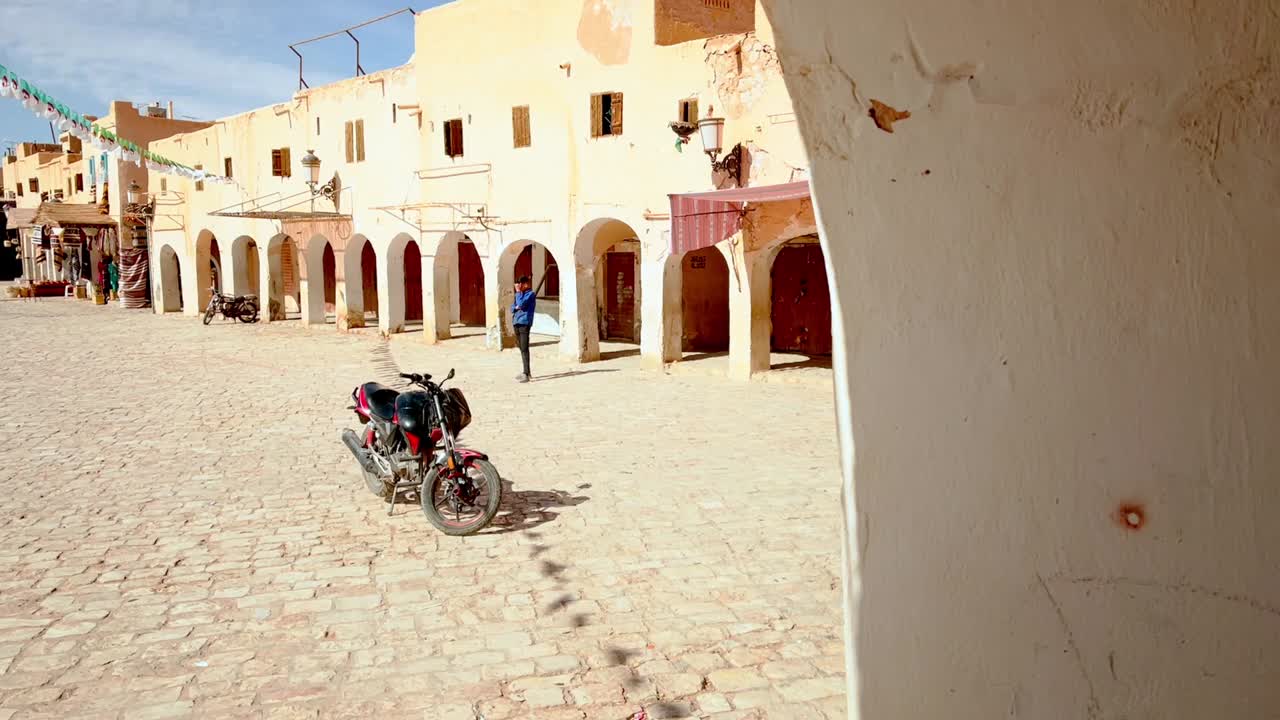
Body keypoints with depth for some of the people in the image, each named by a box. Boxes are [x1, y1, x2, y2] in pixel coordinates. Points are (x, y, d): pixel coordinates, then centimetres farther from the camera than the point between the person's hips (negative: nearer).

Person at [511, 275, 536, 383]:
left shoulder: (531, 294, -4)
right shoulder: (518, 294, 18)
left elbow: (522, 304, -17)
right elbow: (512, 308, 14)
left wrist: (519, 292, -8)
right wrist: (516, 307, -7)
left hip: (524, 322, -8)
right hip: (516, 322, 8)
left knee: (524, 349, -12)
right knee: (521, 349, 12)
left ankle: (526, 375, -14)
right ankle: (527, 372, 20)